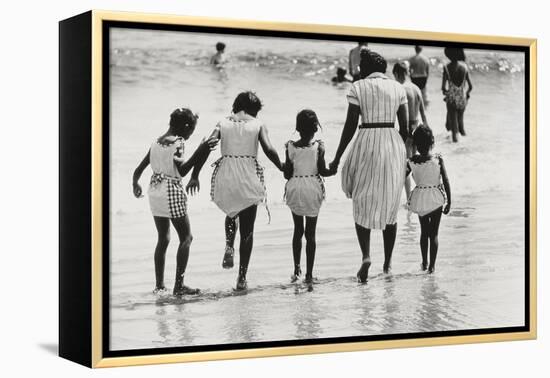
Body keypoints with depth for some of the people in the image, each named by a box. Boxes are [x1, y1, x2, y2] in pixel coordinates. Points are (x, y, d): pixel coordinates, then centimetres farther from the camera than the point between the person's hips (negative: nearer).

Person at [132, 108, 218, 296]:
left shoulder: (157, 142, 10)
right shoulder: (178, 142, -11)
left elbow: (139, 169, 12)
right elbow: (182, 170, -22)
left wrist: (135, 184, 28)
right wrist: (201, 150, -22)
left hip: (155, 191, 8)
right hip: (172, 191, -8)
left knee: (163, 239, 16)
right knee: (186, 238, 2)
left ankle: (159, 284, 17)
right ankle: (179, 285, -3)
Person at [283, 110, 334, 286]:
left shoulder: (290, 147, -5)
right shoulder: (318, 147, -8)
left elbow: (287, 174, -5)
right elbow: (322, 171, -9)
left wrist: (283, 167, 17)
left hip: (294, 189, 1)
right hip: (313, 190, -1)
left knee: (298, 230, 18)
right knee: (310, 233, 5)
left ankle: (296, 269, 16)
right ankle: (309, 274, 5)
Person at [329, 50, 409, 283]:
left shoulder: (358, 87, -2)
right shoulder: (398, 88, 8)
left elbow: (350, 126, -5)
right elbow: (405, 127, 7)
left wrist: (337, 158, 0)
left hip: (367, 144, -3)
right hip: (394, 144, 3)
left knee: (362, 204, 9)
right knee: (390, 206, 15)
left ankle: (366, 256, -12)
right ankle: (388, 262, 19)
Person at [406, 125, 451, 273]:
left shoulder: (411, 162, -11)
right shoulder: (438, 159, -13)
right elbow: (446, 182, -11)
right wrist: (449, 202, -2)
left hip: (419, 198, 2)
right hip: (436, 199, -1)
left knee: (424, 231, 20)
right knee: (434, 233, 8)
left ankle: (424, 263, 27)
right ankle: (432, 265, 7)